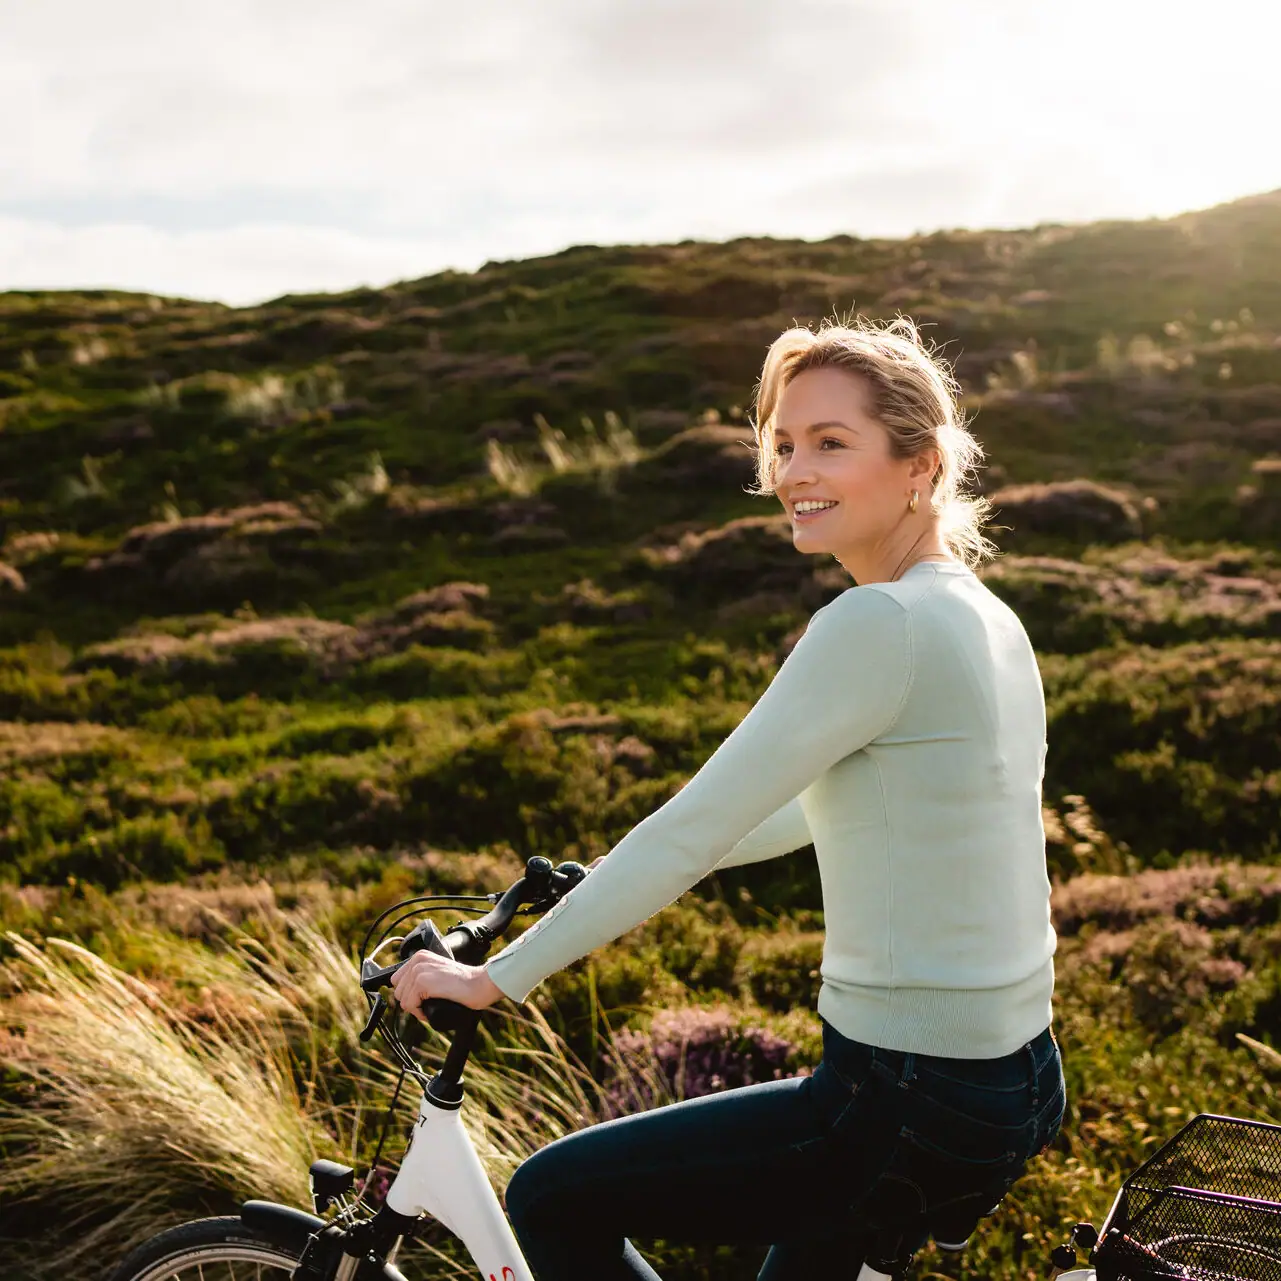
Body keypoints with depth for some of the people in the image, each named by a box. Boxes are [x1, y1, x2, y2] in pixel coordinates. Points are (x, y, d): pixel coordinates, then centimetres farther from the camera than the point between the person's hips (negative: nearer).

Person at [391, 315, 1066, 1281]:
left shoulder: (880, 624, -21)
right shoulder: (985, 620, 9)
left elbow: (690, 829, -20)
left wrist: (497, 976, -10)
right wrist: (626, 877, 27)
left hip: (912, 1108, -9)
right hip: (1011, 1076, 9)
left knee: (552, 1201, 2)